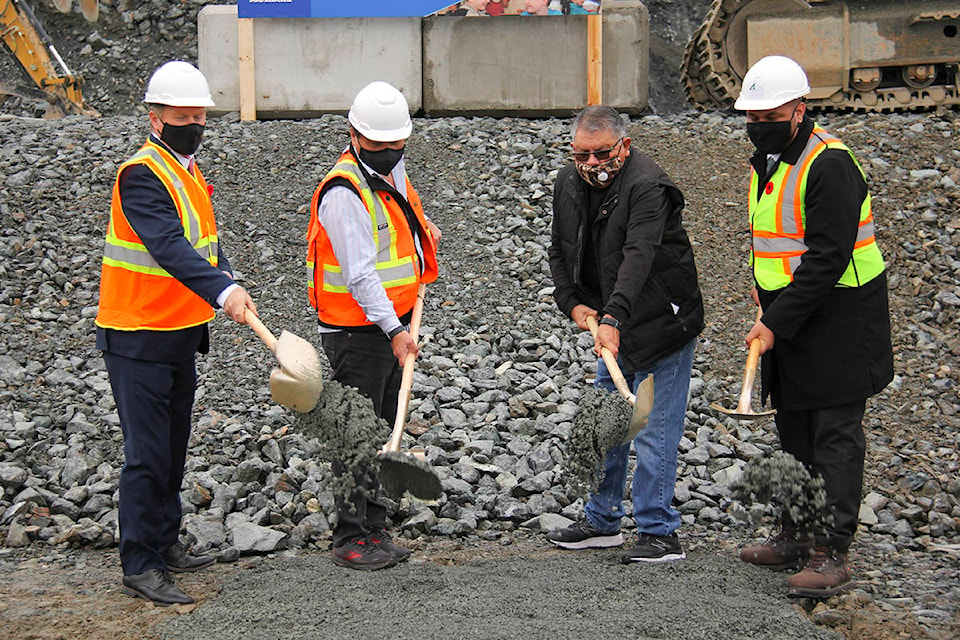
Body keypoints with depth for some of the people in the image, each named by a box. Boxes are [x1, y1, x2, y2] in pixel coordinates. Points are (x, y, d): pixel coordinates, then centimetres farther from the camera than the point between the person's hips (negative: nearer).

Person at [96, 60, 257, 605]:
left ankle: (165, 545, 31)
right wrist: (222, 292, -44)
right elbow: (169, 248, -32)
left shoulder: (189, 172, 12)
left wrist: (228, 283, -7)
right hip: (138, 340, -9)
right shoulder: (142, 175, -18)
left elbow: (205, 242, 13)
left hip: (181, 336, 9)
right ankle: (140, 567, 1)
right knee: (147, 453, -6)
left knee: (173, 449, 18)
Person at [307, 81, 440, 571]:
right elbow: (360, 274, -27)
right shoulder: (344, 191, -20)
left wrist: (422, 228, 20)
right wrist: (395, 330, -32)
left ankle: (374, 529, 23)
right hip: (357, 332, -9)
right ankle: (351, 538, 4)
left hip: (392, 325, 9)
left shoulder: (392, 170, 9)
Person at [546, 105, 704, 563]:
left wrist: (613, 319, -44)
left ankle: (660, 533, 4)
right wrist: (572, 303, -2)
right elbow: (559, 251, 13)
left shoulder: (647, 186, -22)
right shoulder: (568, 185, 3)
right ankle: (601, 521, 28)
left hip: (662, 326, -8)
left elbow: (639, 257, -34)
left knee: (653, 434, -5)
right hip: (612, 325, 8)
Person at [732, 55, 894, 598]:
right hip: (788, 321, 9)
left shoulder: (829, 163, -19)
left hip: (837, 321, -9)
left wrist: (777, 322, -23)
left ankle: (832, 553, -3)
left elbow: (827, 258, -24)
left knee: (835, 436, -6)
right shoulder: (767, 160, 10)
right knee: (794, 431, 16)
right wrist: (765, 290, 11)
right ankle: (796, 537, 27)